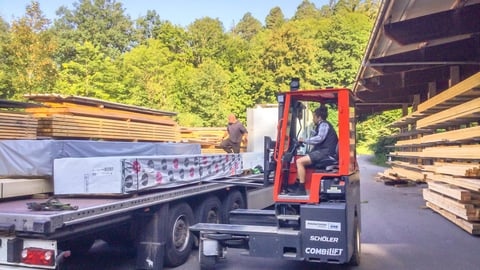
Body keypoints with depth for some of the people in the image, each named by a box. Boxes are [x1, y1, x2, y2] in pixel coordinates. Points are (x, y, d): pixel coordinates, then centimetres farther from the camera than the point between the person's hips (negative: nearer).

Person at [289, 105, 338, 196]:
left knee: (300, 161, -20)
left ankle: (301, 190, -20)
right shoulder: (321, 125, 26)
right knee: (299, 161, 16)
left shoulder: (324, 124, -6)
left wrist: (304, 140, -14)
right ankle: (297, 186, 12)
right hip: (322, 152, 11)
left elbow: (319, 138, -21)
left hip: (325, 152, -11)